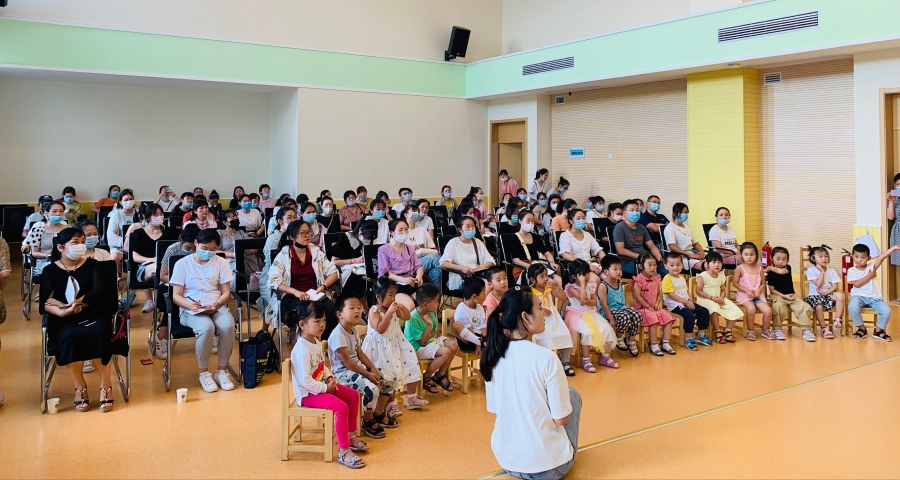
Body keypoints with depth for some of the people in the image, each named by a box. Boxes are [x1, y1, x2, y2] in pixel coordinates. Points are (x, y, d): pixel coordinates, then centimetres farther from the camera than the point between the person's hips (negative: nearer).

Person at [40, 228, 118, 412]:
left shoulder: (92, 265, 6)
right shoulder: (50, 270, 6)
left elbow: (99, 293, -10)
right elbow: (44, 303, -7)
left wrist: (71, 304, -19)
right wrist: (63, 312, -28)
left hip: (94, 316, 0)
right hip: (66, 322, 0)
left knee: (99, 333, -34)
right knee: (70, 337, -35)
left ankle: (106, 384, -16)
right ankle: (80, 386, -14)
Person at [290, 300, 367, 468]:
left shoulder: (317, 343, 6)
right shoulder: (302, 349, -26)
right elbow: (305, 380, -29)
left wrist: (330, 377, -1)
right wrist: (325, 388, -21)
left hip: (322, 387, 10)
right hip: (308, 394, -10)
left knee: (353, 395, 11)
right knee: (341, 407, -25)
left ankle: (350, 436, 22)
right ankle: (343, 451, -17)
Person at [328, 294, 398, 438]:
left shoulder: (354, 331, 8)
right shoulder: (338, 334, -22)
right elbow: (347, 362, -23)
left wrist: (373, 368, -3)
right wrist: (368, 375, -22)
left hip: (358, 368, 10)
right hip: (344, 373, -10)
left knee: (390, 380, 6)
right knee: (372, 389, -31)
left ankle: (378, 414, 22)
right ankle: (368, 422, -4)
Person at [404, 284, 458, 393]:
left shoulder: (431, 313, -2)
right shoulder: (414, 318, -26)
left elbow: (434, 332, 10)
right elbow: (422, 341, -23)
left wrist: (431, 334, -14)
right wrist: (429, 325, -32)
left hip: (430, 341, 8)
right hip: (418, 348, -8)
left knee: (453, 345, -6)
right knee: (446, 352, -24)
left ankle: (440, 375, 9)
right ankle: (426, 378, -6)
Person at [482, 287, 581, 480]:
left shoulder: (493, 356, -3)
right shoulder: (545, 358, -20)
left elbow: (495, 410, 7)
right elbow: (561, 419, -13)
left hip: (506, 460, 5)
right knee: (571, 393, 17)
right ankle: (565, 457, 24)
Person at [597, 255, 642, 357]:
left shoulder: (620, 284, 13)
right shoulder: (603, 286, -10)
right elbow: (604, 304, -15)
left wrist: (630, 309, 6)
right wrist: (611, 319, -21)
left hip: (622, 308, 7)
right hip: (610, 312, -7)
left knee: (638, 315, -19)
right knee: (625, 317, -34)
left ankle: (631, 340, -1)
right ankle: (618, 337, -5)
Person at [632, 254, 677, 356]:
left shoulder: (656, 279, 10)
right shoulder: (639, 279, -11)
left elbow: (659, 294, 15)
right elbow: (638, 296, -15)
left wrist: (658, 303, -5)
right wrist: (649, 307, -15)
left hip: (655, 307, 7)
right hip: (642, 308, -7)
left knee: (668, 317, -10)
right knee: (653, 318, -31)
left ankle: (665, 344, -3)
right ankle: (654, 346, -21)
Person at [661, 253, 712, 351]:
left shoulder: (682, 278, 17)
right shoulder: (667, 279, -10)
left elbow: (687, 291, 20)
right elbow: (671, 295, -17)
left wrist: (690, 300, -1)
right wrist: (686, 302, -18)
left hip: (686, 303, 9)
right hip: (674, 304, -9)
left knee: (704, 311, -1)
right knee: (689, 315, -32)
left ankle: (700, 335, 14)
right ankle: (688, 339, -18)